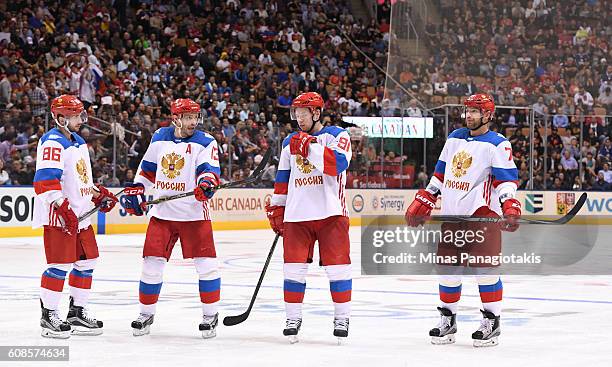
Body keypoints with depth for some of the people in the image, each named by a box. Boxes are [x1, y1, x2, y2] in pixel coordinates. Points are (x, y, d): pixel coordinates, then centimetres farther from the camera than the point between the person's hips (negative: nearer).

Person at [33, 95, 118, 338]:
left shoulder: (78, 142, 19)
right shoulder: (53, 142, -13)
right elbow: (45, 179, -23)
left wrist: (99, 194, 20)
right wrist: (61, 206, -31)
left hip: (81, 214, 10)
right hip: (59, 216, -10)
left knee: (86, 262, 13)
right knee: (61, 264, -10)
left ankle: (77, 312, 24)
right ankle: (48, 316, -2)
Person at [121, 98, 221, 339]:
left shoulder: (205, 142, -4)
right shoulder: (160, 138, 8)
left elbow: (210, 169, -17)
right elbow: (147, 168, 20)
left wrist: (206, 183, -38)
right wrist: (135, 190, 12)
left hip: (194, 213, -3)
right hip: (162, 212, 3)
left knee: (206, 263, -6)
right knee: (152, 263, 3)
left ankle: (210, 315, 8)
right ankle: (146, 314, 18)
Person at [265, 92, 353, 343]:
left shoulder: (337, 136, 1)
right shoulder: (290, 143, 16)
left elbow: (338, 164, -18)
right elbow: (282, 180, 21)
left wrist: (311, 146, -21)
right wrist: (276, 209, 16)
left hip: (331, 213, -4)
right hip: (297, 215, 4)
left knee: (337, 265, -3)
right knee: (294, 266, 0)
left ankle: (342, 318, 7)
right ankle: (293, 318, 9)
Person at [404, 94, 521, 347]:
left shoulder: (497, 144, -4)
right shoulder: (455, 138, 15)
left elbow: (506, 179, -12)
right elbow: (440, 173, 22)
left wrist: (510, 208, -27)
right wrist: (422, 204, 19)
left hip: (482, 212, -6)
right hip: (451, 213, 6)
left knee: (484, 267, -10)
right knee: (448, 268, 8)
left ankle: (491, 321, -1)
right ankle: (448, 319, 20)